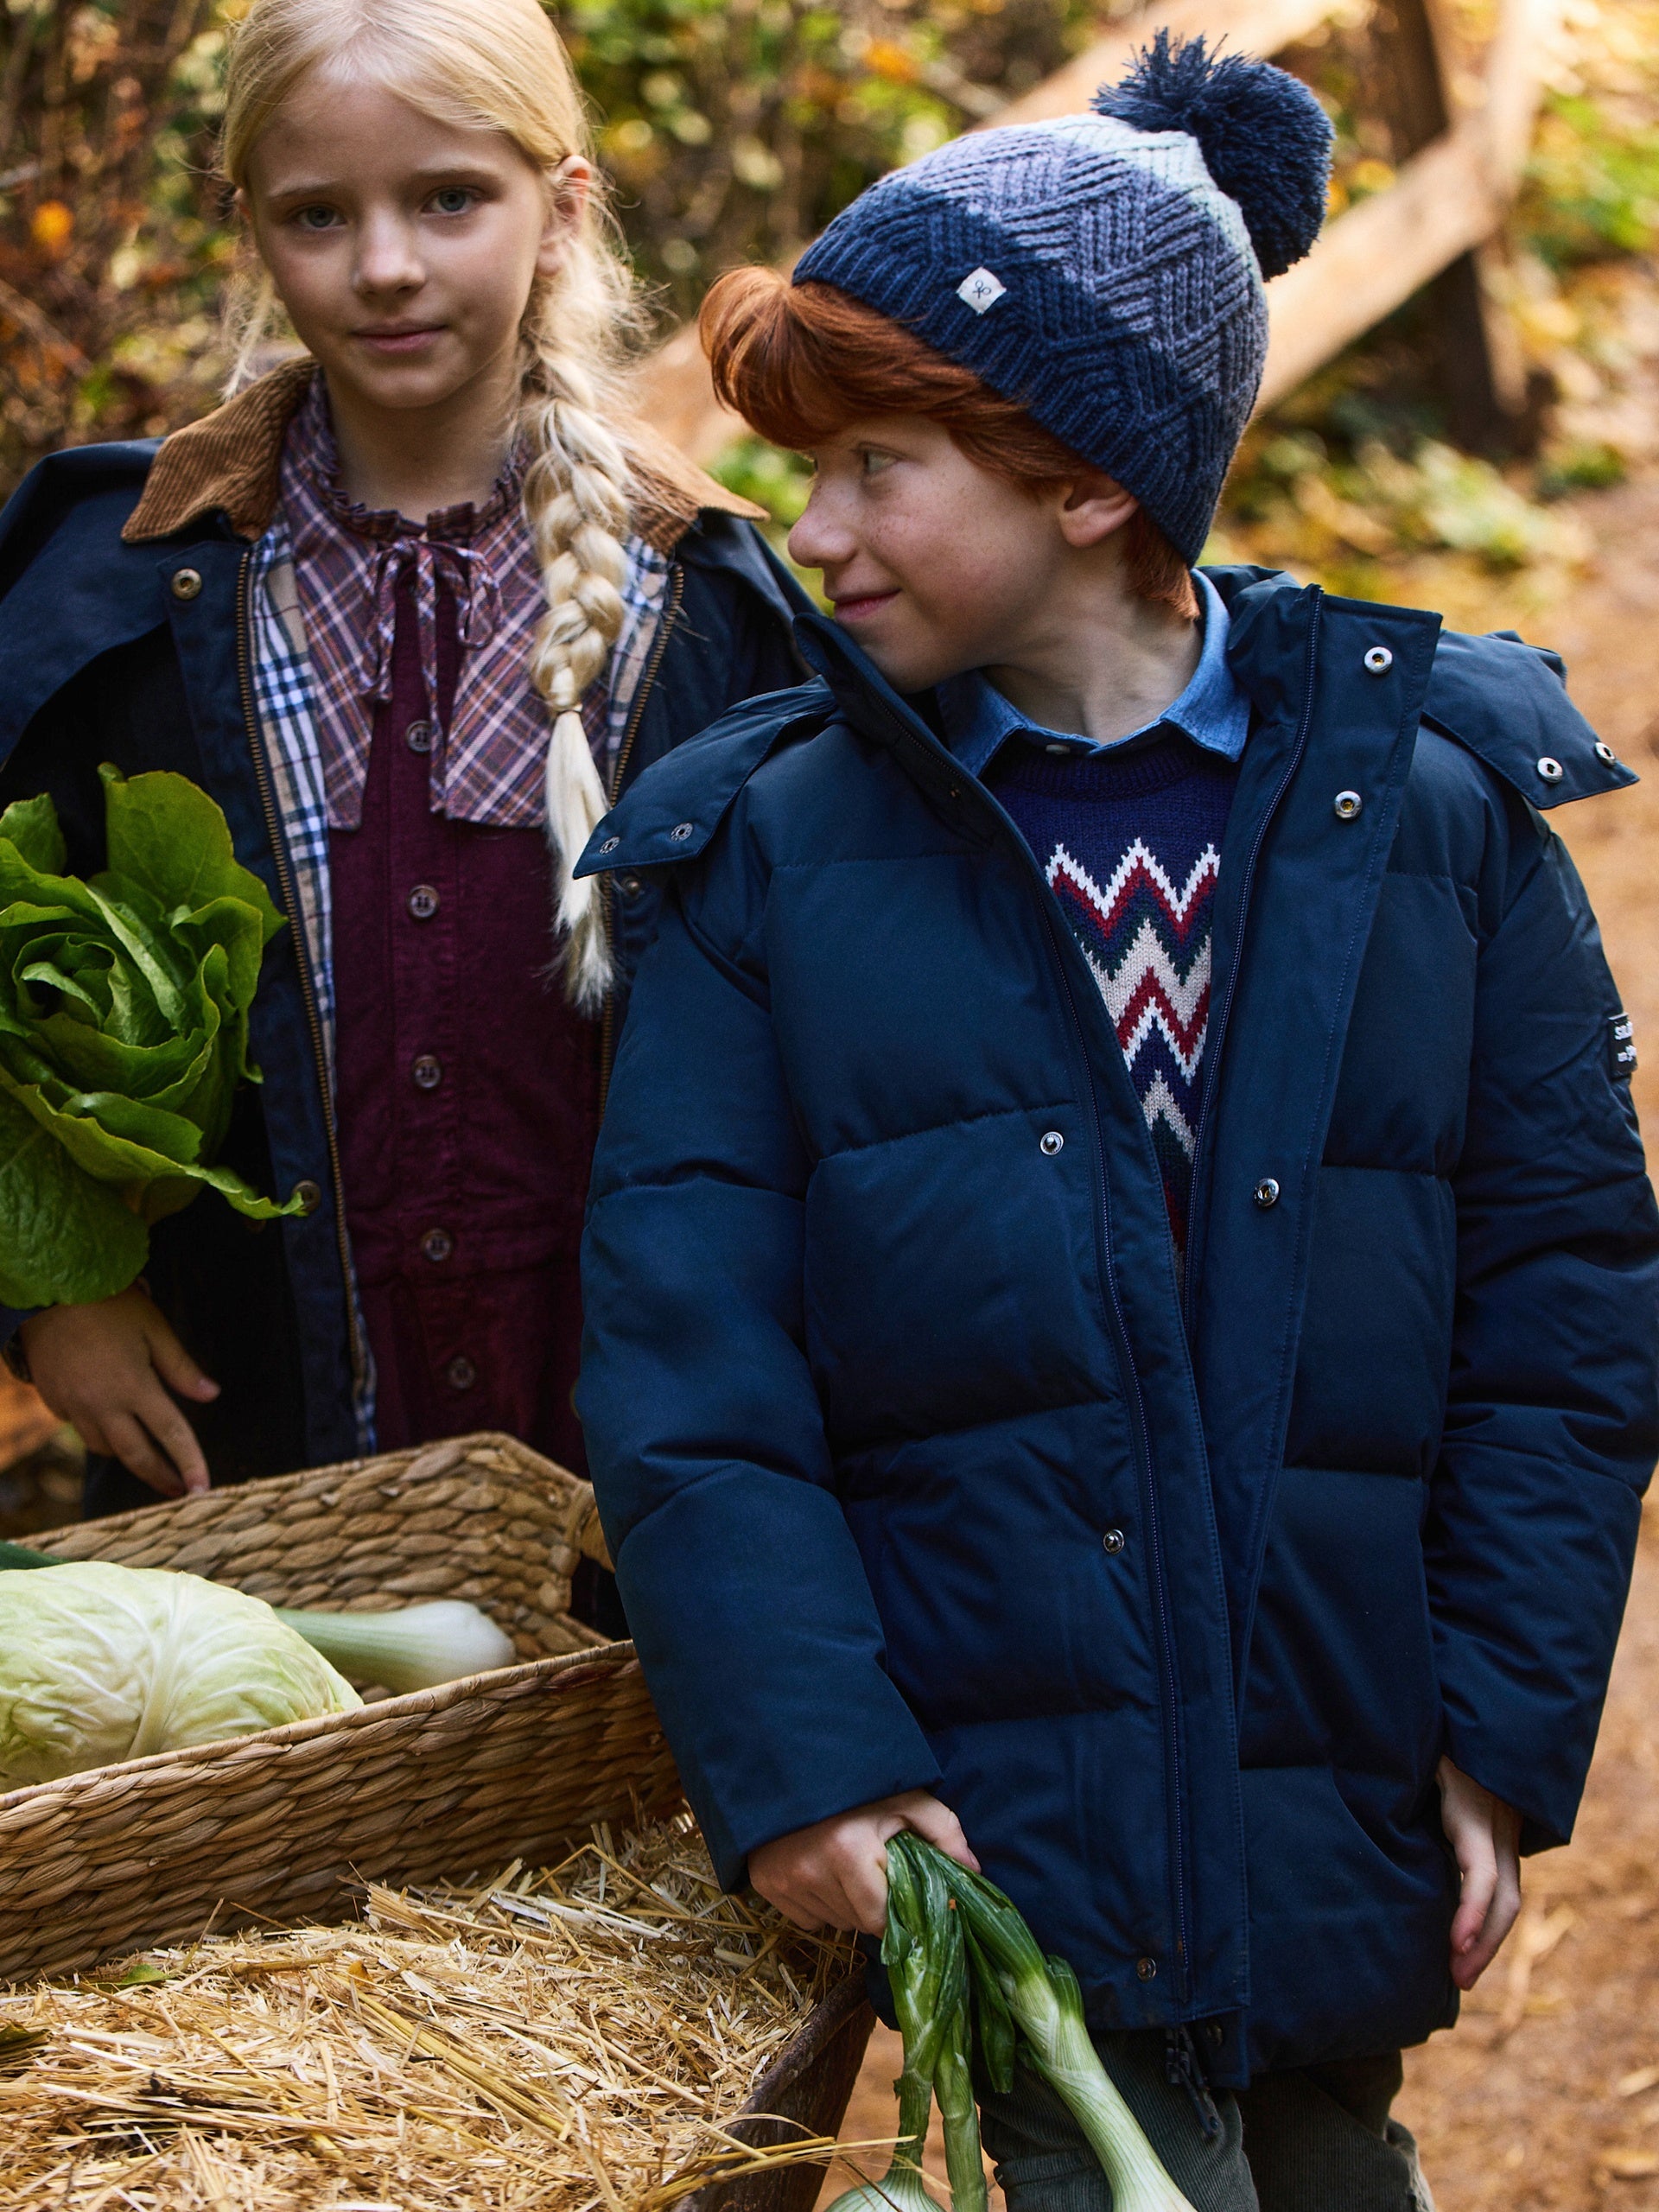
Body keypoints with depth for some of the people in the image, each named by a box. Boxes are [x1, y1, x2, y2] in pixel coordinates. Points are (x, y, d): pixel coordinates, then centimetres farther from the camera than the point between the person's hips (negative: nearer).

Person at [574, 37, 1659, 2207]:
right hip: (994, 1799, -2)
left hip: (1345, 1787, 2)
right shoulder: (766, 849, -1)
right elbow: (690, 1369, -4)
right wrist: (802, 1761, -14)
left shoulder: (1433, 804, 0)